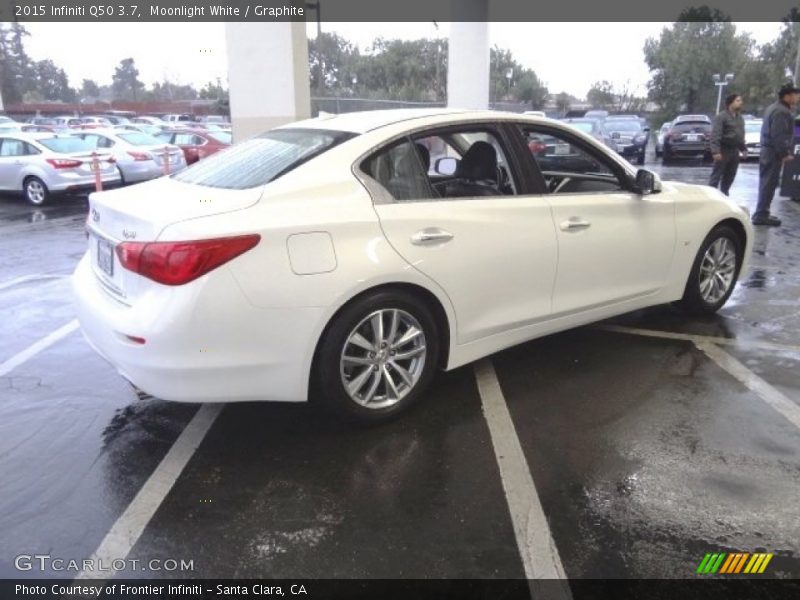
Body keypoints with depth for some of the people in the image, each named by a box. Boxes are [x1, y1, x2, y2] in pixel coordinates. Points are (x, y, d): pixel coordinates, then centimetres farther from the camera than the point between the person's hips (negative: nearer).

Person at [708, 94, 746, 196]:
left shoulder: (740, 117, 15)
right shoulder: (721, 117, -12)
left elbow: (741, 135, 23)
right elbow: (715, 135, -19)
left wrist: (743, 148, 18)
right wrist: (716, 151, -27)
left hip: (734, 150, 8)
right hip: (723, 150, -8)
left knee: (729, 177, 12)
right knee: (716, 176, -7)